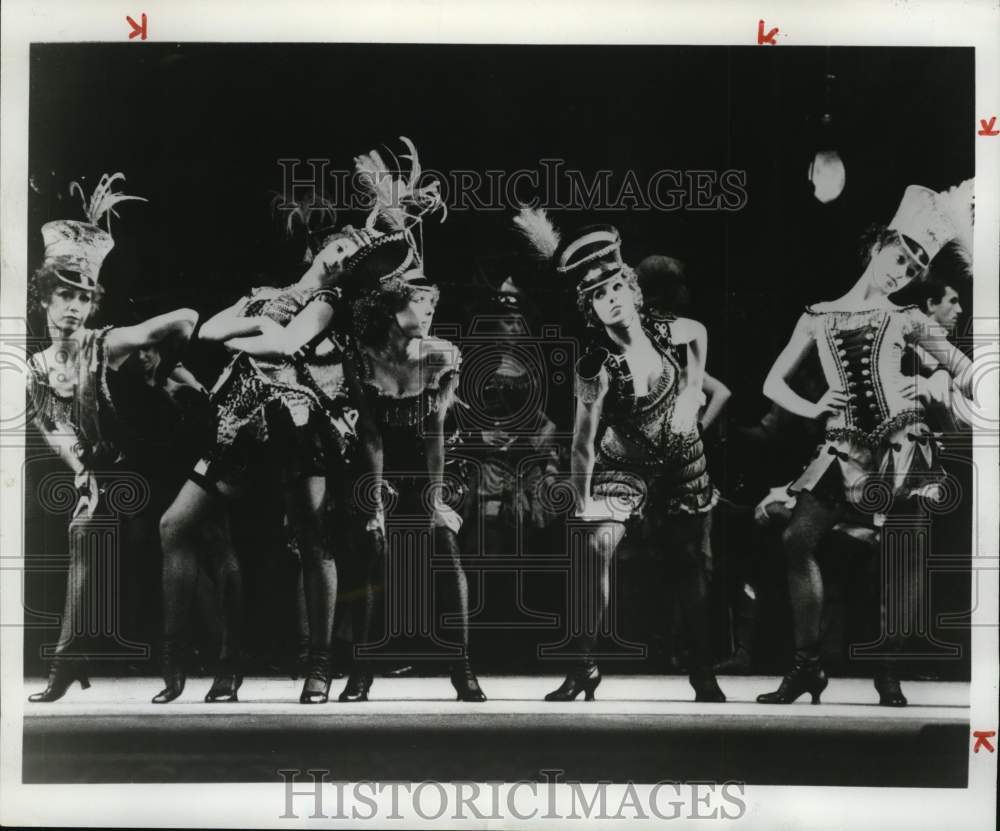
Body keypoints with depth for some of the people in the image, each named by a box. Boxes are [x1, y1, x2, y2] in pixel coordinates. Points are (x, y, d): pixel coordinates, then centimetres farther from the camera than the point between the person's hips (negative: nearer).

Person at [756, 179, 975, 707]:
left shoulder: (905, 318, 10)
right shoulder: (817, 317, 12)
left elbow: (964, 372, 11)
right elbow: (773, 384, 11)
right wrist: (812, 408, -4)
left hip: (902, 444, -1)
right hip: (844, 448, 1)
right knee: (798, 538, -13)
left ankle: (888, 673, 7)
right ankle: (807, 665, -4)